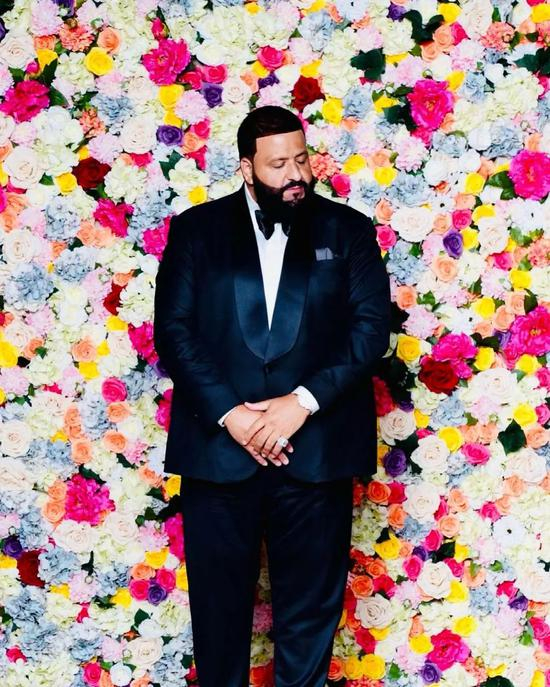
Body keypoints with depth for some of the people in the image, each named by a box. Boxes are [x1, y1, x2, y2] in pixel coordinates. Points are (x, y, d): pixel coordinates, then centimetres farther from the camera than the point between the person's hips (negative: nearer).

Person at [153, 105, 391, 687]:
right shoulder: (196, 230, 6)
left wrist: (302, 402, -13)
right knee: (219, 604, 9)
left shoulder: (347, 230, 6)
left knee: (310, 606, 9)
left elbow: (371, 328, -2)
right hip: (217, 447, 0)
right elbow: (173, 331, -1)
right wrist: (228, 413, -12)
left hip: (316, 451, 0)